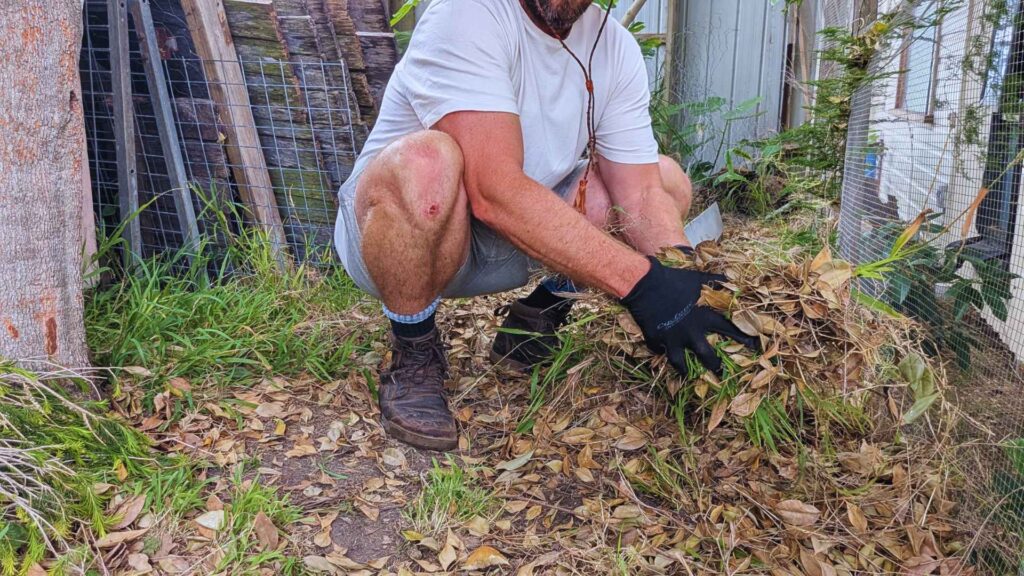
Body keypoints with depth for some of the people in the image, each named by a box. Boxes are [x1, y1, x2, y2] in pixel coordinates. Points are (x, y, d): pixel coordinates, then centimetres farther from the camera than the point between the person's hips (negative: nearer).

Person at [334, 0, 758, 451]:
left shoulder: (616, 48, -3)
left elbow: (641, 194, -9)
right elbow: (493, 192, -36)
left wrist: (680, 282, -28)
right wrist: (641, 283, -39)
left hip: (508, 243, 6)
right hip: (390, 234, -6)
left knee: (667, 180, 0)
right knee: (425, 162, -39)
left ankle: (535, 318, 8)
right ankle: (414, 355, -12)